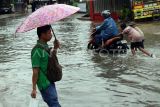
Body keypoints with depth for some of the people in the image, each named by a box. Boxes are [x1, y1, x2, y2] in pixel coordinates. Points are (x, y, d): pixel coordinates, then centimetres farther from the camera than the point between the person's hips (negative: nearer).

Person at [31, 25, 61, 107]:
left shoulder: (45, 46, 9)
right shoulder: (37, 51, -18)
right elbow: (35, 71, -19)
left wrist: (55, 49, 7)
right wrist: (34, 89, -18)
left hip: (50, 82, 9)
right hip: (45, 84, -9)